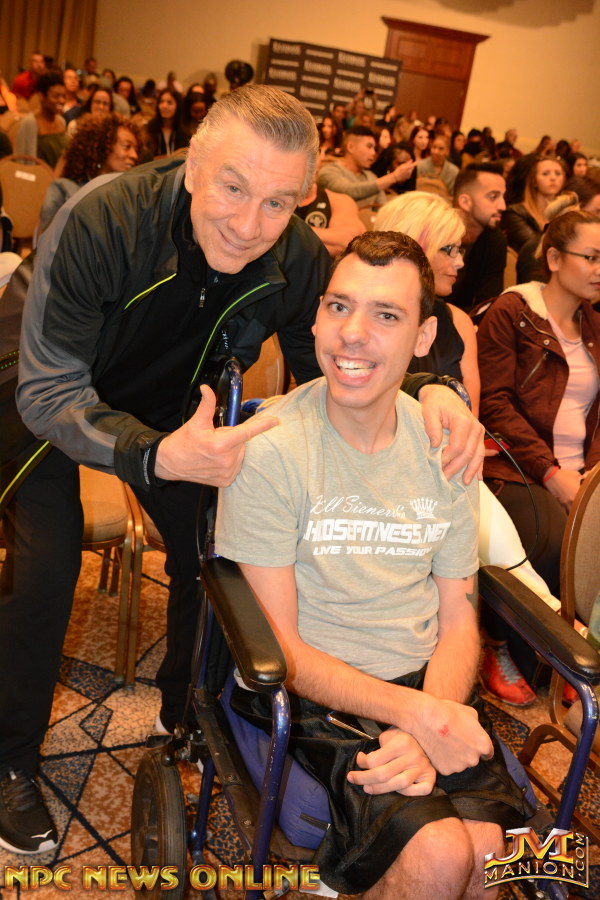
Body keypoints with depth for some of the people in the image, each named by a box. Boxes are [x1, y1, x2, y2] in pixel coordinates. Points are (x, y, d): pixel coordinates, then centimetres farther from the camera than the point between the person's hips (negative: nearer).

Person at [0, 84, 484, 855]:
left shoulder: (298, 261, -24)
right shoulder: (102, 220, -37)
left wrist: (429, 389, -32)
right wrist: (155, 457, -53)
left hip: (170, 409, 4)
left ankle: (187, 715, 31)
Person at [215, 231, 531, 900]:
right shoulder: (270, 449, -15)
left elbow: (458, 623, 4)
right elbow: (280, 649, -12)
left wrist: (428, 733, -14)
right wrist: (416, 713, -20)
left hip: (428, 684, 4)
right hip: (312, 692, -4)